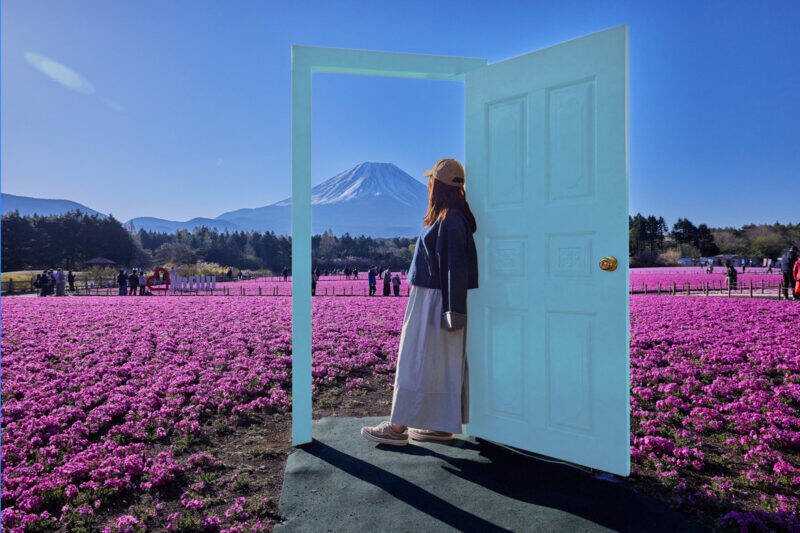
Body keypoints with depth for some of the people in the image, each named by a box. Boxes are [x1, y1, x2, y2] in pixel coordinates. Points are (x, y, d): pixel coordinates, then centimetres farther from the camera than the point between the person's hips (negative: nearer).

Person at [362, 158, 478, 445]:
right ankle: (443, 425, 24)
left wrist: (453, 311, -21)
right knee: (444, 363, 13)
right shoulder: (446, 217, 13)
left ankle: (398, 426, 10)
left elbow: (456, 268, -21)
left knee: (417, 361, -2)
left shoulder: (451, 219, -17)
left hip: (435, 301, -10)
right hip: (431, 298, 10)